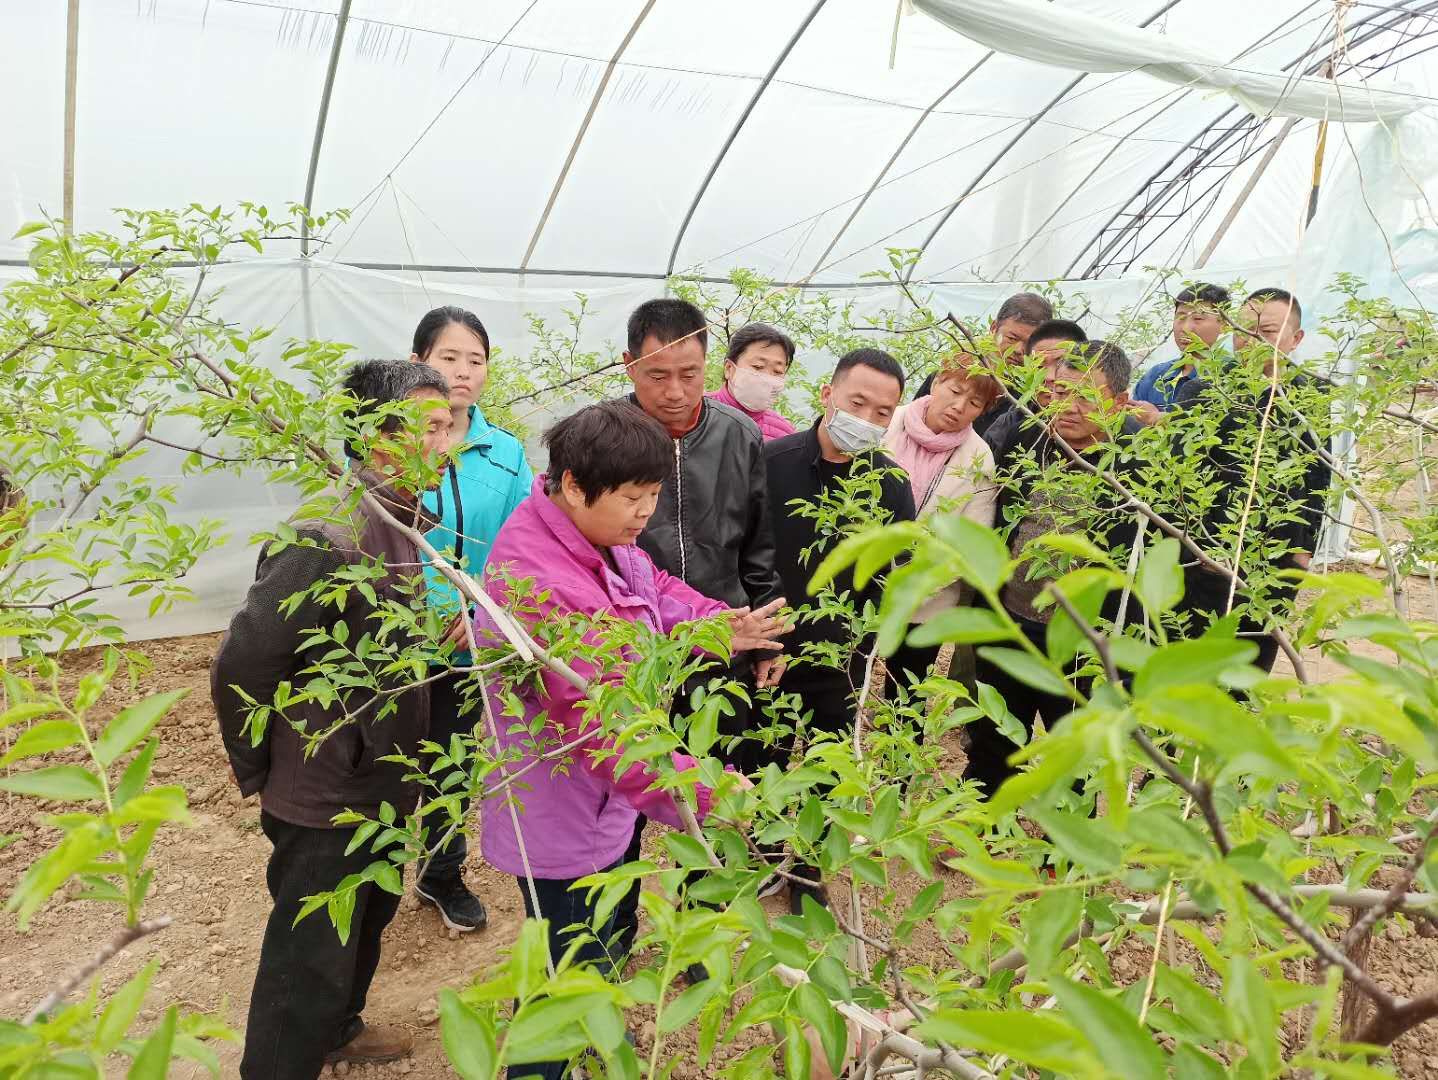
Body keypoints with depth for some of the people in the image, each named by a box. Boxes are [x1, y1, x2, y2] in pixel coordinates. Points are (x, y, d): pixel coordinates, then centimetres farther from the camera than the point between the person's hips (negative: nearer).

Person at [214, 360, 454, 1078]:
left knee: (368, 919, 28)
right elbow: (241, 666, -25)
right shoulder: (329, 539, -28)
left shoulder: (405, 525, 1)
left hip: (381, 784, 10)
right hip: (323, 798, -9)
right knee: (311, 964, 6)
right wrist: (258, 772, -12)